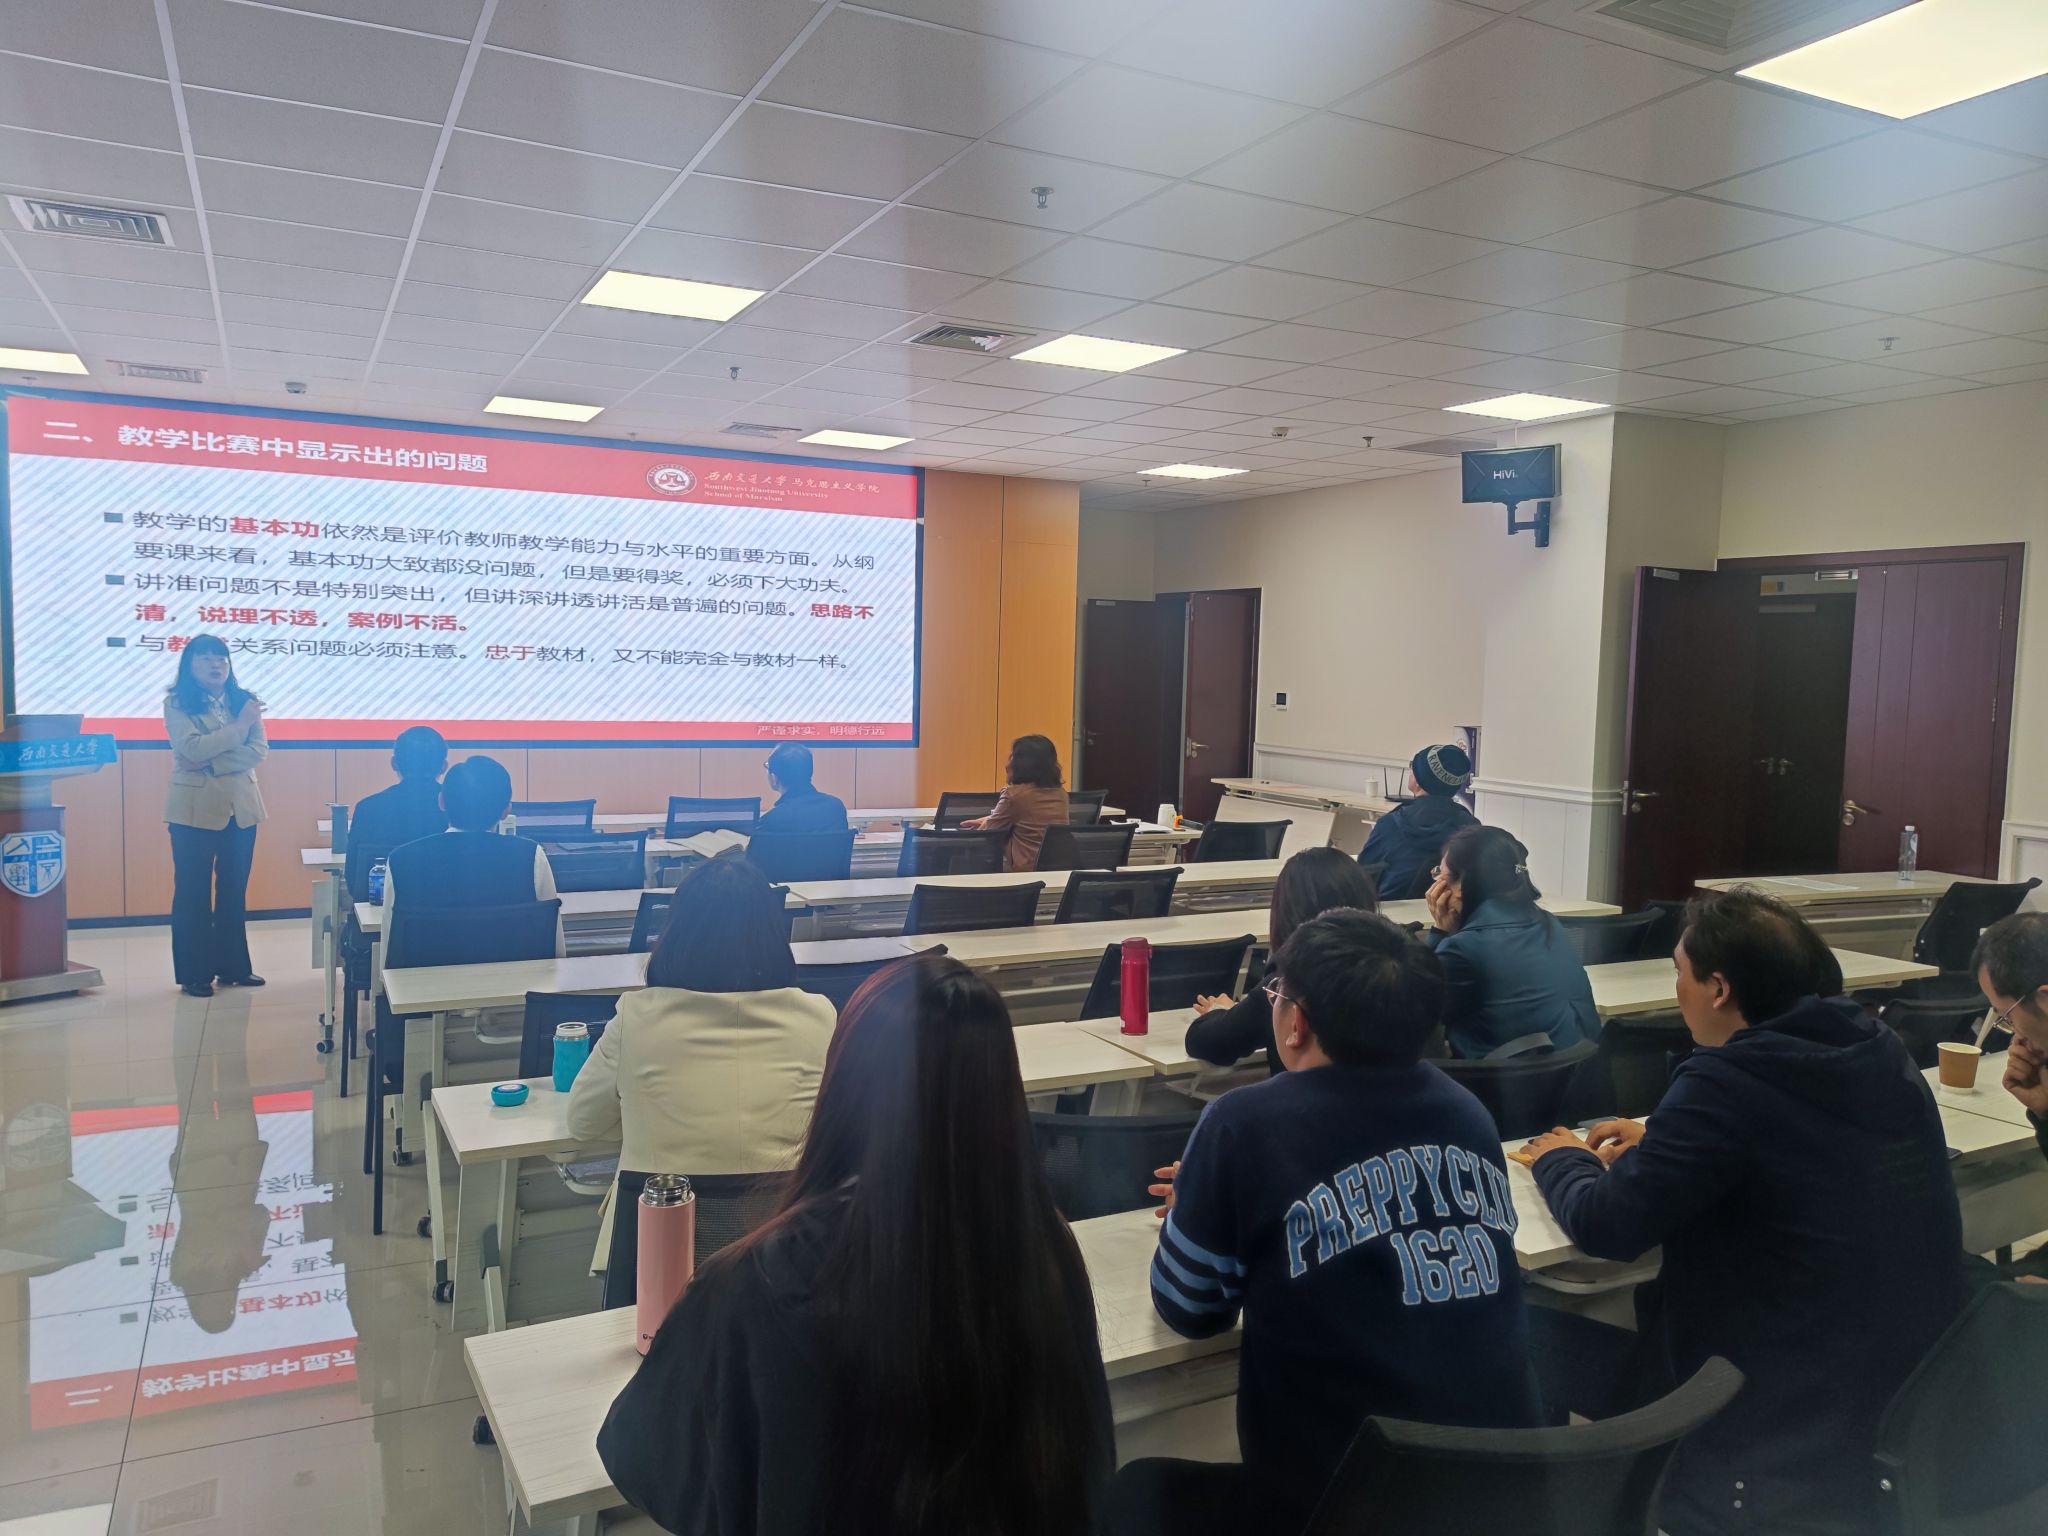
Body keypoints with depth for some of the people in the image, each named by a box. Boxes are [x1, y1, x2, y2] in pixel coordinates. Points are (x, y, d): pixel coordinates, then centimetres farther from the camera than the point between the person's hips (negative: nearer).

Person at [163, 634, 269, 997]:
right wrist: (239, 726, -21)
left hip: (241, 807, 4)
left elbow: (259, 750, -4)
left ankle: (233, 966, 18)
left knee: (235, 890, 9)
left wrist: (214, 764, -16)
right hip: (195, 808, -4)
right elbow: (192, 749, -18)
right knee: (193, 891, 1)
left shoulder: (244, 700, 7)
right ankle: (194, 973, 8)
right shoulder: (177, 703, -4)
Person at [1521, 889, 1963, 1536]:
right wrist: (1658, 1143, 15)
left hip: (1793, 1407, -8)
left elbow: (1606, 1227, -19)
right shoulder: (1878, 1052, 1)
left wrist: (1560, 1161, 1)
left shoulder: (1726, 1082, -24)